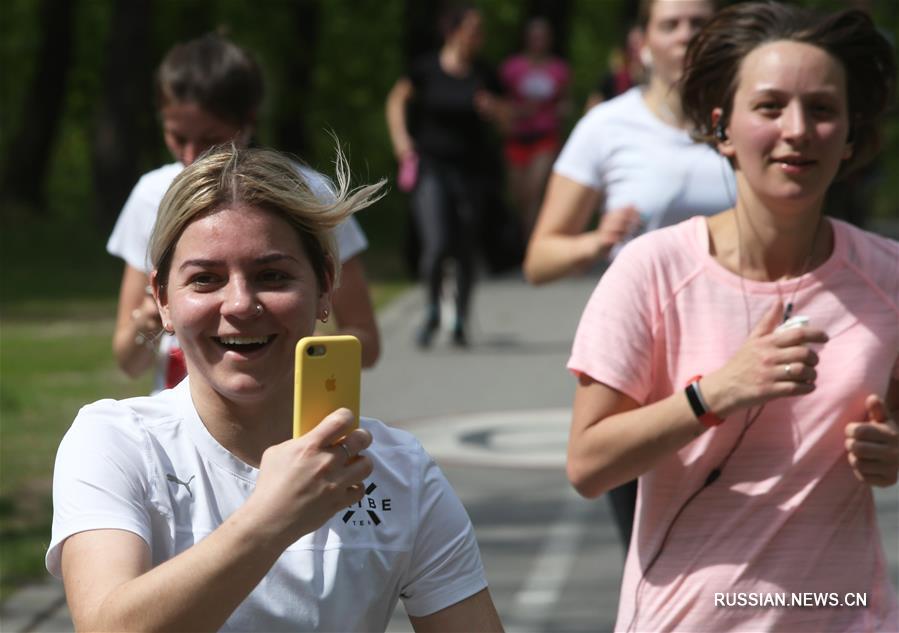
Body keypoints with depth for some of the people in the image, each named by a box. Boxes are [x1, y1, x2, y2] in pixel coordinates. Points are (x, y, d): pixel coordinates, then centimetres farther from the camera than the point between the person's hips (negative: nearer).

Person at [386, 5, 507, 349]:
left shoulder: (483, 75, 4)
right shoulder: (426, 69, -2)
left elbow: (503, 115, 13)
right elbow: (397, 100, 11)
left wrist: (492, 108, -10)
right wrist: (400, 138, -1)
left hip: (472, 169, 3)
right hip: (431, 166, -3)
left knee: (466, 250, 5)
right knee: (436, 244, -17)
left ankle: (460, 321, 24)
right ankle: (432, 311, 10)